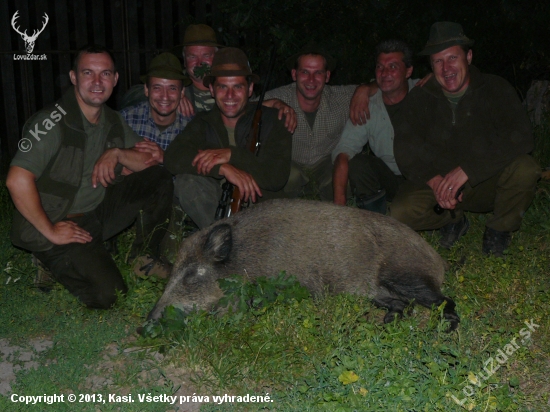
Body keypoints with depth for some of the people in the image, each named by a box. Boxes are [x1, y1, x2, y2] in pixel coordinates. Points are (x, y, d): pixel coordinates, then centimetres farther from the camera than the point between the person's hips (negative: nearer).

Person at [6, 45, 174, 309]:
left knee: (160, 180, -4)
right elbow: (17, 180, -28)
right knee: (108, 295, -21)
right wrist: (49, 231, -21)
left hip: (98, 214, 7)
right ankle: (56, 264, 8)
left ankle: (142, 262, 8)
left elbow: (151, 160, 6)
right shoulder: (54, 122, -20)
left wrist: (117, 153, -14)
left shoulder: (112, 121, 5)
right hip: (61, 224, -7)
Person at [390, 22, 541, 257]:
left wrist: (467, 169, -34)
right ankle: (453, 222, 8)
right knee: (401, 213, -26)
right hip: (437, 183, 1)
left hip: (487, 184, -1)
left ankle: (499, 230, -2)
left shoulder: (495, 90, -9)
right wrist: (434, 179, -29)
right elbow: (405, 150, -9)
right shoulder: (420, 99, -3)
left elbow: (520, 138, -23)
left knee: (525, 169, -32)